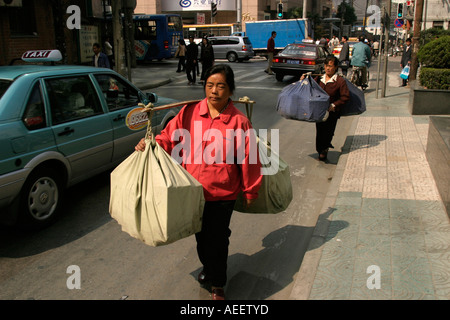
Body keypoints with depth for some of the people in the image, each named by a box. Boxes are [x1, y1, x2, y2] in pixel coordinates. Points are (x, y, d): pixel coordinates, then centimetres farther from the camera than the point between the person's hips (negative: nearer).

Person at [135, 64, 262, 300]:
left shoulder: (239, 122, -12)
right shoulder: (189, 113, -5)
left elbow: (248, 159, -5)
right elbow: (170, 136, 3)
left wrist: (250, 191, 2)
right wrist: (151, 144, -18)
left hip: (222, 195, -3)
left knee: (217, 239, 6)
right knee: (201, 235, 23)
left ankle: (217, 283, 31)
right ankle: (207, 266, 53)